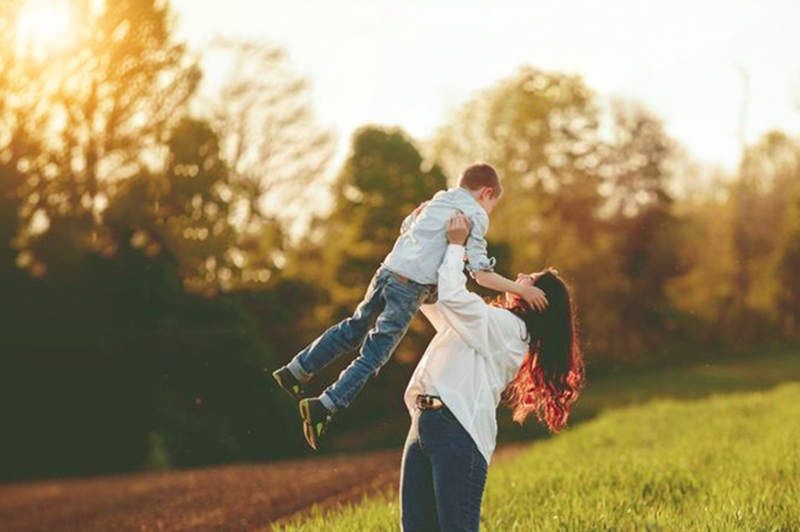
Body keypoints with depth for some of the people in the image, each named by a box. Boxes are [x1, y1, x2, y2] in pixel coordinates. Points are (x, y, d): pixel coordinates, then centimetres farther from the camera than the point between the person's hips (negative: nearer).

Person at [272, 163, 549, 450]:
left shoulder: (438, 199, 21)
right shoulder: (476, 216, 0)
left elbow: (405, 228, 32)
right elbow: (482, 275, -6)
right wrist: (520, 289, -2)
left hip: (387, 272, 7)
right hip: (412, 287, -7)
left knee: (354, 329, 23)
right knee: (375, 354, -2)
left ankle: (296, 370, 28)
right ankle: (325, 406, -8)